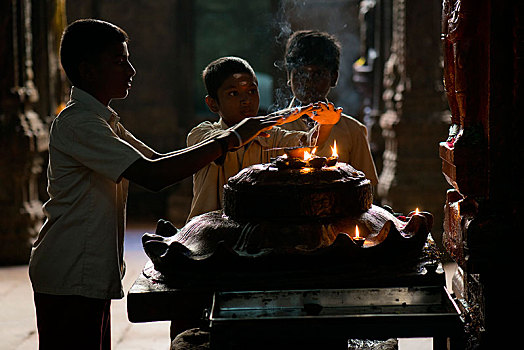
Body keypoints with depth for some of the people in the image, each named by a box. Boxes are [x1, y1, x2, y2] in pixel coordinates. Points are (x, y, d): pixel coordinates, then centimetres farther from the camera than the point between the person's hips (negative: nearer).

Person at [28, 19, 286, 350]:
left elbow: (157, 160, 18)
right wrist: (228, 140, -21)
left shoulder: (103, 120, 16)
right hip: (69, 280, -10)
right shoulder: (78, 123, -17)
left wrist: (225, 142, 3)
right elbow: (152, 176, -27)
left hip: (90, 275, 10)